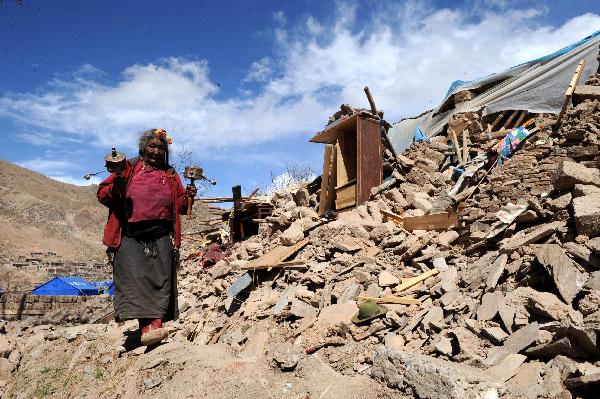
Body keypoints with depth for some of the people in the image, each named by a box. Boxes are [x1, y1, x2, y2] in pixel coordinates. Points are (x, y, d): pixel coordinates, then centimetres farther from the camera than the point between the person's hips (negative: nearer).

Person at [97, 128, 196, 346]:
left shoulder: (171, 175, 20)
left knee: (161, 278, -9)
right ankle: (146, 327, -18)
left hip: (161, 235, 2)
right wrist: (115, 189, -13)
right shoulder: (128, 168, 13)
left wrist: (188, 197, -1)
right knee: (135, 278, -13)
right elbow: (102, 194, 9)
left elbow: (180, 206, 21)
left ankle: (156, 326, -11)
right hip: (131, 235, -2)